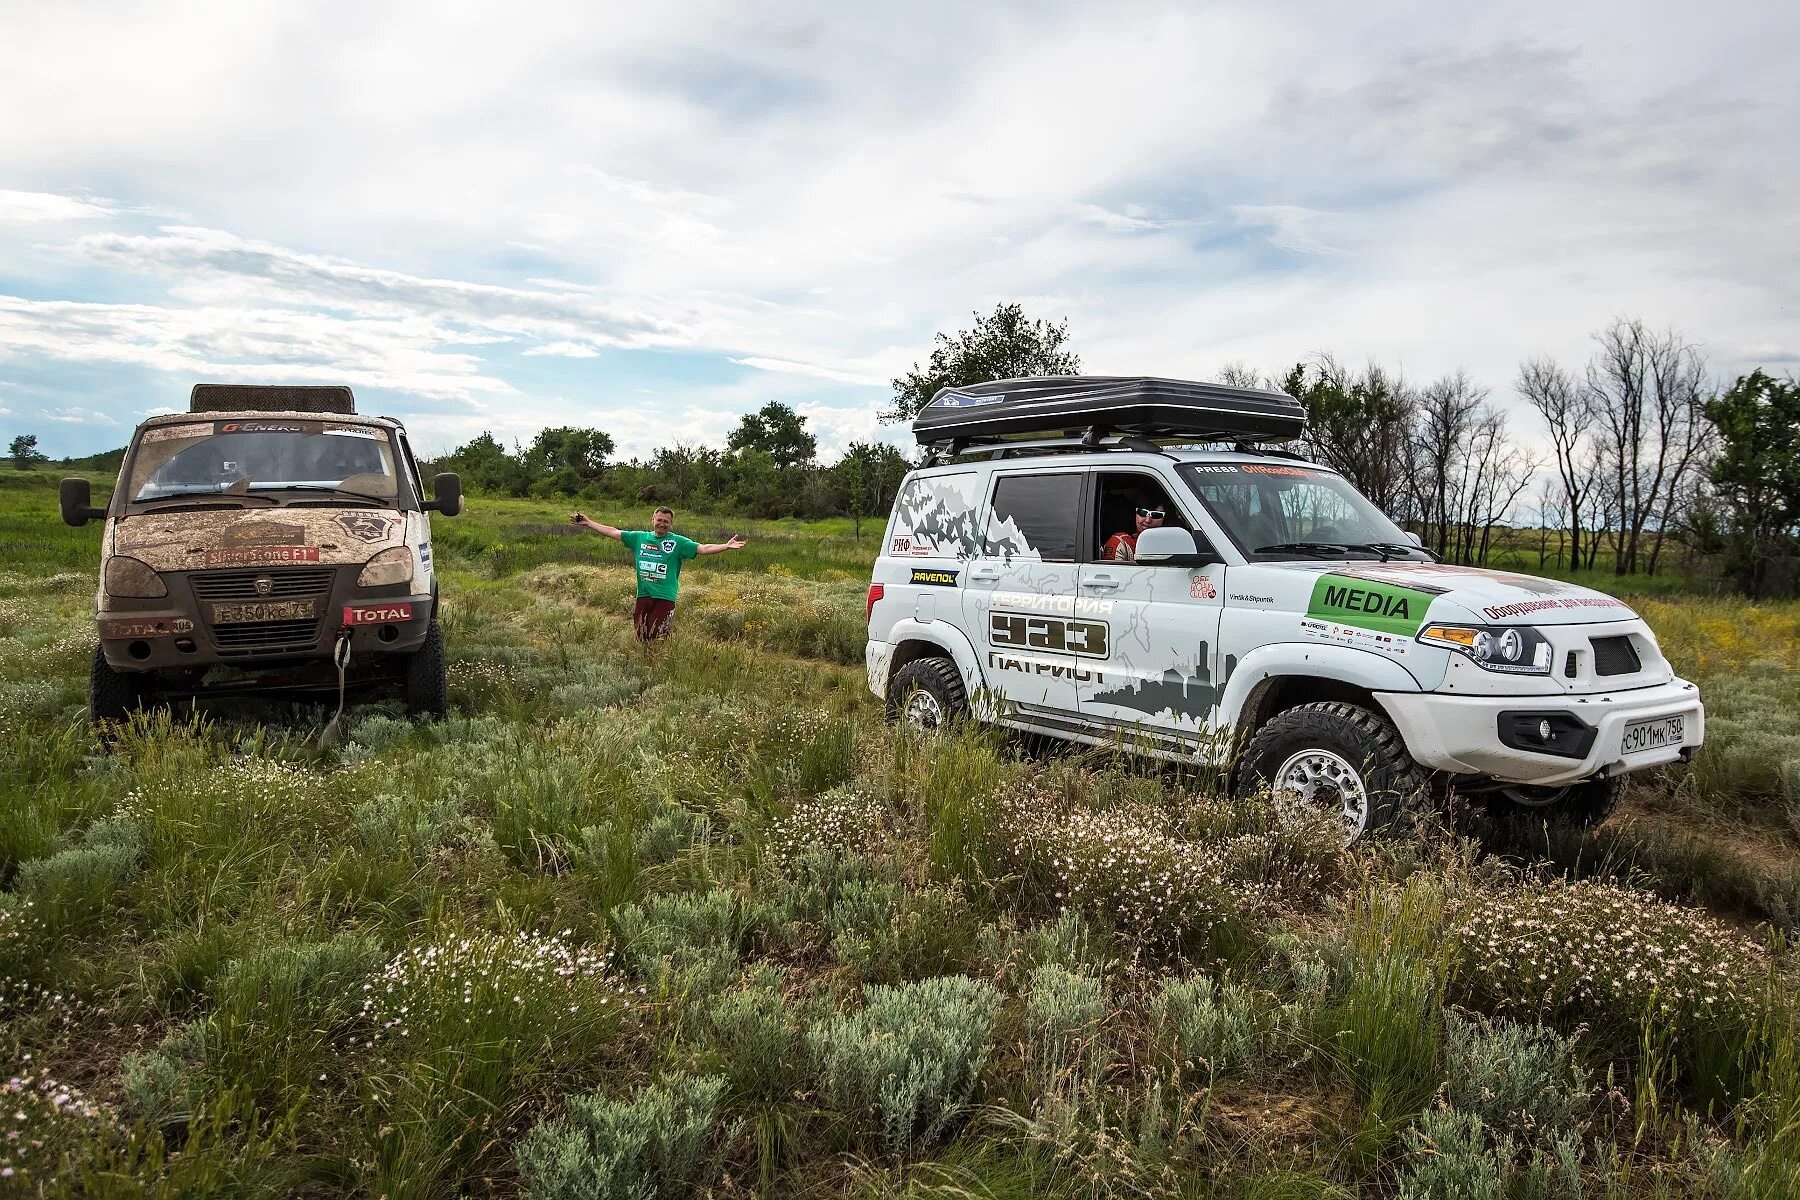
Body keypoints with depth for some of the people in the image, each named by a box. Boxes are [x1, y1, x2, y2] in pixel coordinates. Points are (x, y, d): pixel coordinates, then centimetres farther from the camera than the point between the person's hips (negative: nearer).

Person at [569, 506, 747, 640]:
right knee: (641, 638, 8)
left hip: (665, 598, -4)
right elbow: (613, 532, 14)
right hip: (643, 595, 4)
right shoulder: (640, 537, 10)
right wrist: (588, 524, 12)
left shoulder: (678, 542, 0)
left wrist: (726, 546, -24)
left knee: (659, 639, -7)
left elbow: (703, 548, -10)